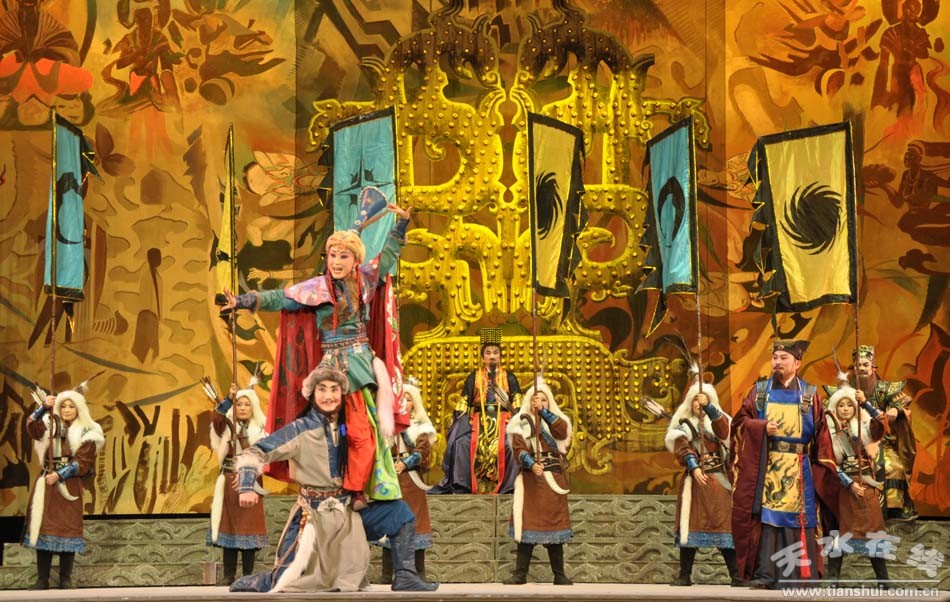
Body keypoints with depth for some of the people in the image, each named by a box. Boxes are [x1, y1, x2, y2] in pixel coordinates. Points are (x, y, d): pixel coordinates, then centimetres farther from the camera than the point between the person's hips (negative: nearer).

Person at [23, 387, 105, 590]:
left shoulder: (87, 434, 2)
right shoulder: (51, 425, 10)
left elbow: (82, 462, -4)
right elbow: (32, 426, -10)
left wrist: (60, 475, -15)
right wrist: (44, 408, -24)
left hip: (69, 486, -2)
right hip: (46, 483, 2)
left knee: (67, 528, -4)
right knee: (43, 527, -1)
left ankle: (66, 580, 2)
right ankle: (42, 579, 2)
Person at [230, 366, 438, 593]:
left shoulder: (347, 427, 4)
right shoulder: (301, 430, -11)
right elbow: (255, 453, -15)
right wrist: (247, 487, -28)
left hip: (347, 509, 5)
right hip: (313, 513, -5)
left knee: (398, 511, -5)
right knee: (285, 581, -11)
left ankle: (405, 578, -1)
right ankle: (249, 584, 22)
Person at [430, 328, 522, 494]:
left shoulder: (509, 378, 13)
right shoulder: (474, 377, 14)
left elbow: (518, 405, 8)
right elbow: (463, 403, 9)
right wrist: (456, 423, -2)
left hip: (503, 420, -1)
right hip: (478, 420, 1)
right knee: (462, 442, -28)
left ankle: (511, 486, -25)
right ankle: (460, 485, -24)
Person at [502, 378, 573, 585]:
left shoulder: (555, 421, 11)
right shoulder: (521, 424, 5)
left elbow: (563, 431, -13)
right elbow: (519, 450, -8)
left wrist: (543, 411, -15)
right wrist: (532, 464, -25)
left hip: (553, 479, 1)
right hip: (530, 479, -1)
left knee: (553, 523, 3)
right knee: (528, 523, -3)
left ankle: (559, 575, 7)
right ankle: (520, 573, 0)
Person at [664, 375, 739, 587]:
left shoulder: (716, 420, 11)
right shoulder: (684, 425, 10)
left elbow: (724, 430, -13)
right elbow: (682, 450, -3)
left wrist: (708, 406, -27)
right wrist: (694, 467, -20)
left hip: (718, 480, 0)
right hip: (694, 480, 0)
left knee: (724, 523, -6)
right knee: (689, 525, -2)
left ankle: (736, 575, -5)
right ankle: (685, 575, 3)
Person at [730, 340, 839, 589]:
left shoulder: (810, 394, 7)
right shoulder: (760, 391, 9)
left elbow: (820, 434, 5)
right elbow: (740, 421, 6)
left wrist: (823, 469, -2)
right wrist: (762, 427, -12)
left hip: (798, 469, 0)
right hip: (765, 466, 0)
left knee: (797, 517, -3)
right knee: (765, 516, -4)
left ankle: (799, 574, 1)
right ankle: (765, 574, -2)